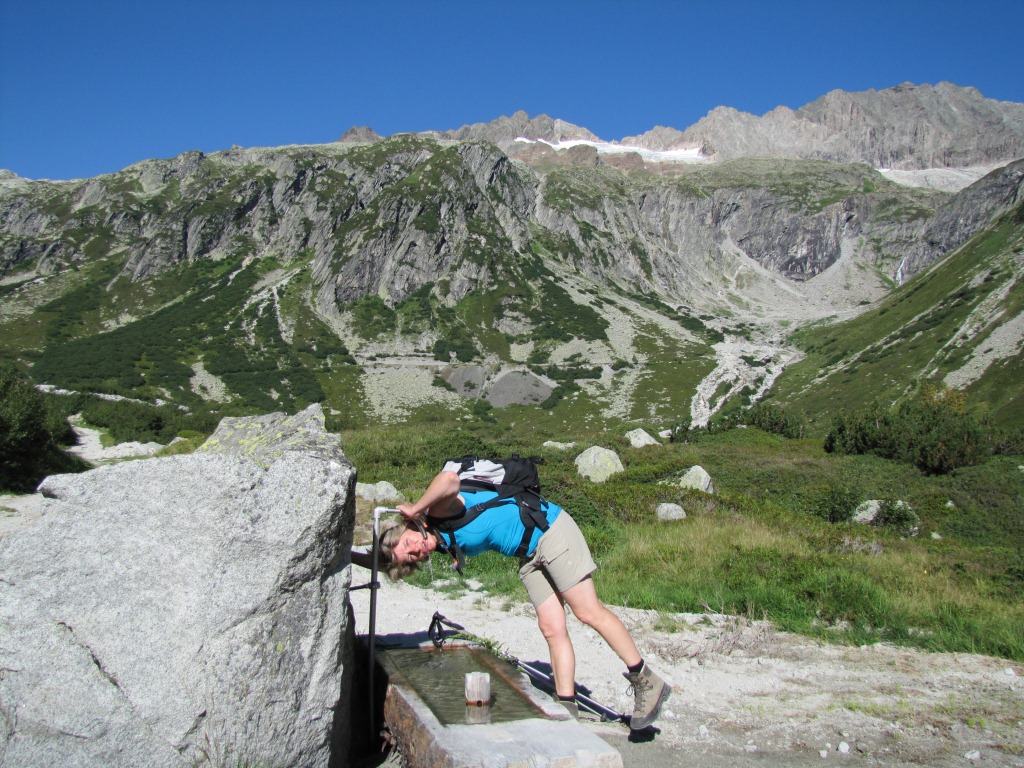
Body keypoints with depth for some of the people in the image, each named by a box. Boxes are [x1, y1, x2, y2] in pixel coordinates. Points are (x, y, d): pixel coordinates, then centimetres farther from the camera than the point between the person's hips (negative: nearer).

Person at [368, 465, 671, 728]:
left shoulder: (440, 509, -20)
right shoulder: (449, 544, 5)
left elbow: (450, 479, -39)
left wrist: (416, 508, -28)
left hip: (550, 529, -9)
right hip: (529, 555, 9)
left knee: (589, 612, -5)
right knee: (552, 629, 4)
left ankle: (647, 683, 6)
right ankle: (567, 709, 9)